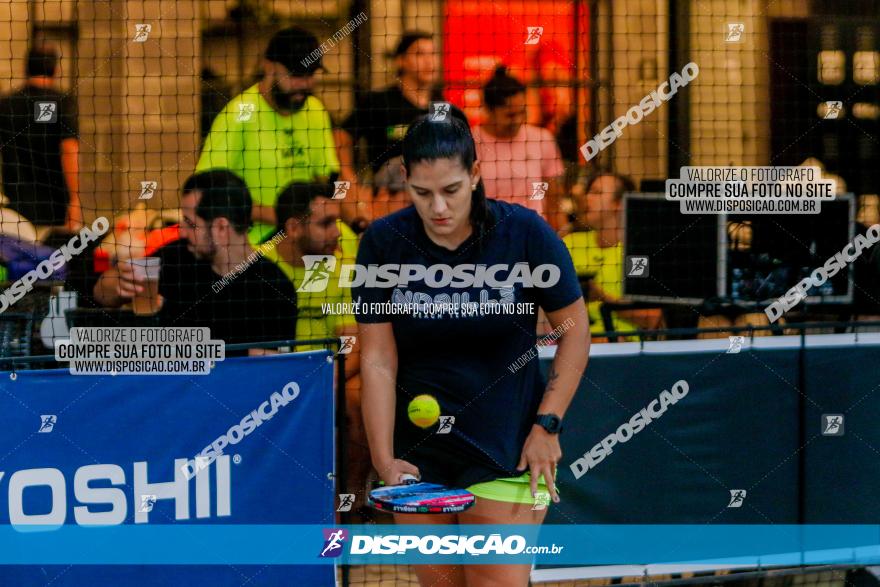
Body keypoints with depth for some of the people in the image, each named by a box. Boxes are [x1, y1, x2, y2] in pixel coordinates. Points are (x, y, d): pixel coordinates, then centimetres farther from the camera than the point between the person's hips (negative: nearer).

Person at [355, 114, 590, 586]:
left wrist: (547, 425, -7)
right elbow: (377, 360, -6)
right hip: (418, 454, 2)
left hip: (508, 452, -2)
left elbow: (574, 330, 0)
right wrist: (383, 459, -14)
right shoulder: (383, 243, -7)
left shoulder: (525, 233, -11)